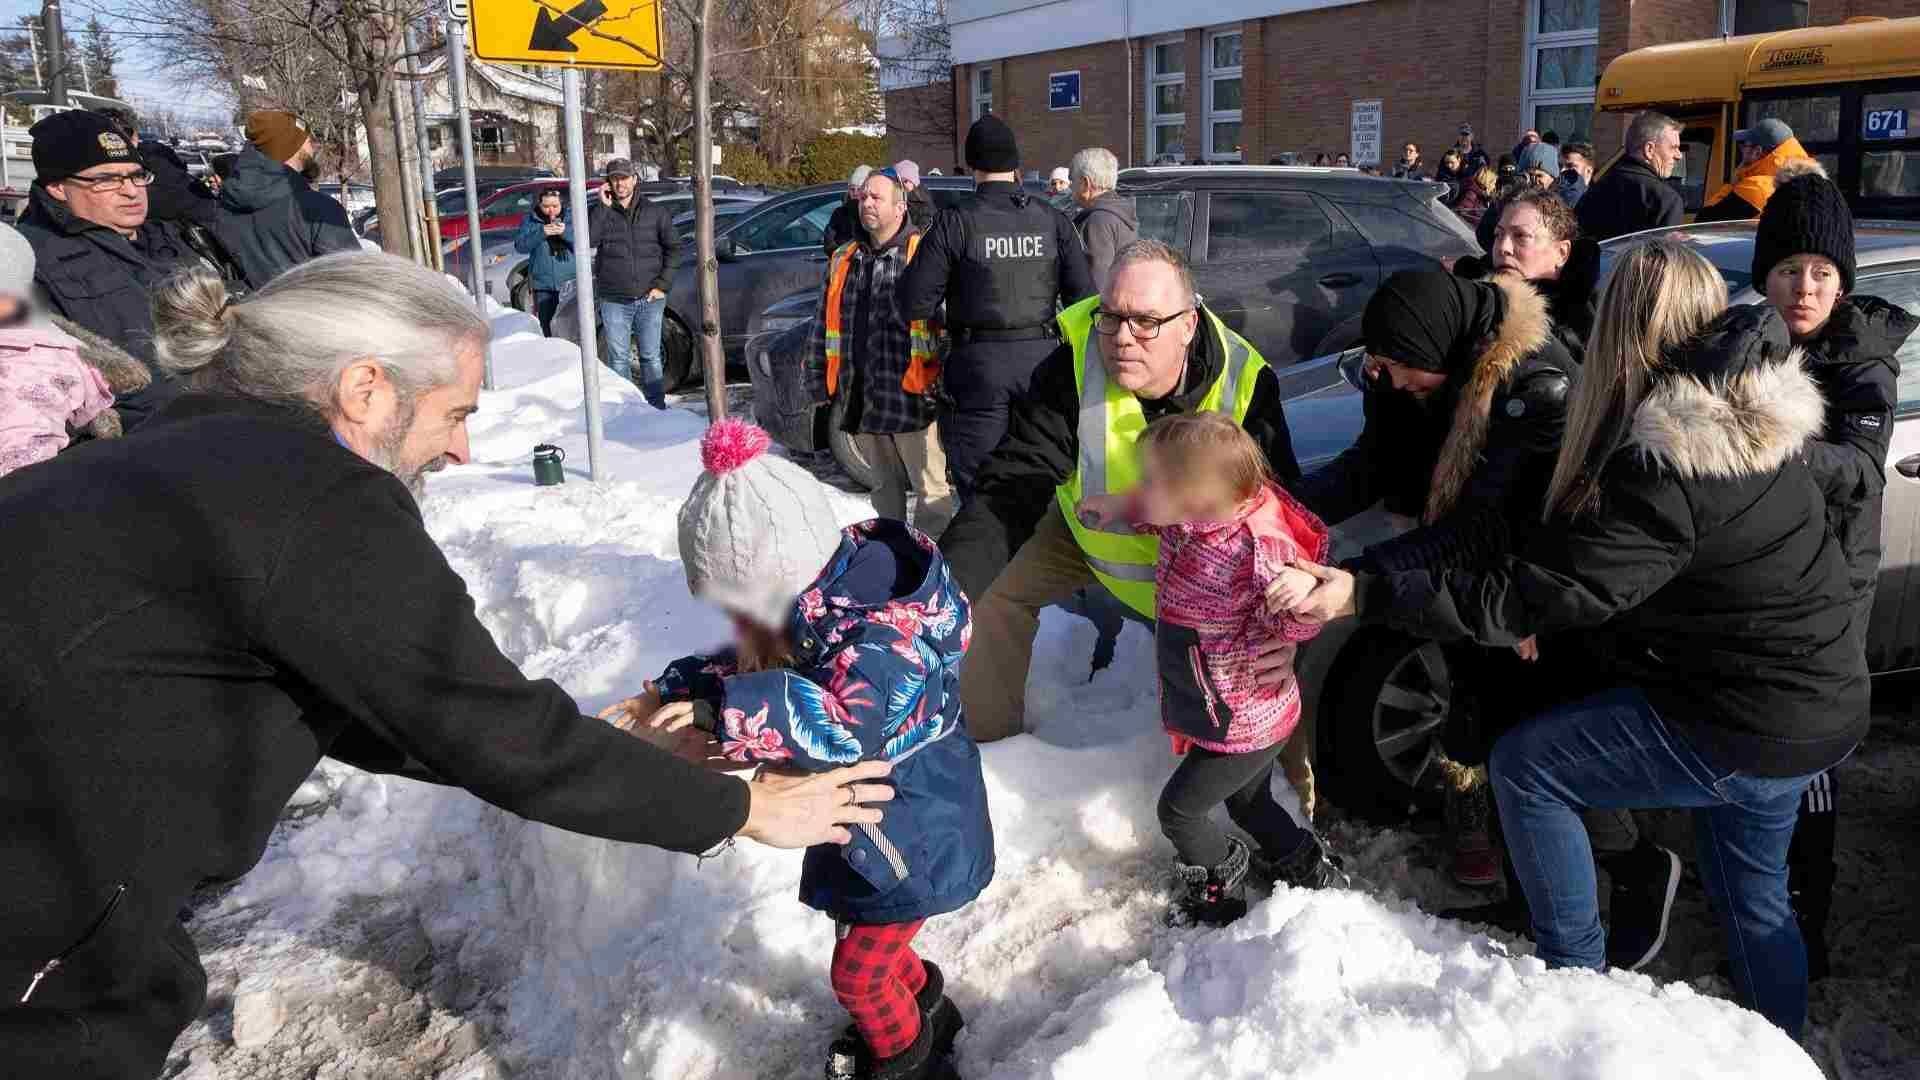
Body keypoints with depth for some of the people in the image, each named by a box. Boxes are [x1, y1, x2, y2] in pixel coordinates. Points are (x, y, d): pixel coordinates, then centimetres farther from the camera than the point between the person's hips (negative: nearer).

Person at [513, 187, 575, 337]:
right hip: (543, 285, 1)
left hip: (570, 284, -1)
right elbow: (520, 246, -3)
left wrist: (566, 232, -20)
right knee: (545, 326, 2)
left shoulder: (572, 218, 5)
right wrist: (541, 233, -16)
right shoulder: (530, 220, 6)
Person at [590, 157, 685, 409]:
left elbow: (674, 247, 6)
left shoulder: (655, 212, 5)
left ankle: (657, 407, 16)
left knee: (651, 357, 7)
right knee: (619, 359, 4)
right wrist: (603, 207, -15)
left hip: (650, 299, 0)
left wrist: (662, 284, -3)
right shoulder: (599, 213, 4)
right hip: (614, 301, 0)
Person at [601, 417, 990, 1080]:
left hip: (910, 842, -8)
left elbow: (843, 726, -53)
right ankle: (926, 1006, 53)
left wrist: (724, 711, -51)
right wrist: (671, 694, -5)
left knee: (857, 972, 11)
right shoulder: (821, 611, -7)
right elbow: (755, 667, 7)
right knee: (862, 935, 27)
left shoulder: (883, 642, -37)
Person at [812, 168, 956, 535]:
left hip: (912, 396, -6)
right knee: (884, 485, 19)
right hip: (860, 400, 6)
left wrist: (946, 380, -14)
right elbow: (824, 322, 21)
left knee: (931, 486, 0)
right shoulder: (843, 260, 15)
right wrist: (819, 374, 17)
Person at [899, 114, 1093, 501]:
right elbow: (1083, 296, 1)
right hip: (1041, 358, 4)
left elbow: (914, 304, -10)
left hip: (979, 366, -3)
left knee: (979, 489, 2)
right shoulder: (1052, 220, 4)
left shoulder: (954, 223, -7)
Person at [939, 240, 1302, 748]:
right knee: (992, 592, -2)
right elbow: (1012, 487, -37)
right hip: (1091, 531, 1)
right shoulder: (1074, 364, -33)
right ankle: (988, 728, 22)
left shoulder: (1243, 381, -31)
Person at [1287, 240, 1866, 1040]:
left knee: (1525, 765, 0)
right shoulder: (1752, 418, 1)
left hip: (1746, 731, -9)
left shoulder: (1667, 467, -28)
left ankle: (1573, 974, 12)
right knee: (1752, 894, 25)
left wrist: (1364, 595, -29)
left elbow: (1525, 597, -28)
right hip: (1814, 710, 9)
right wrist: (1545, 612, 1)